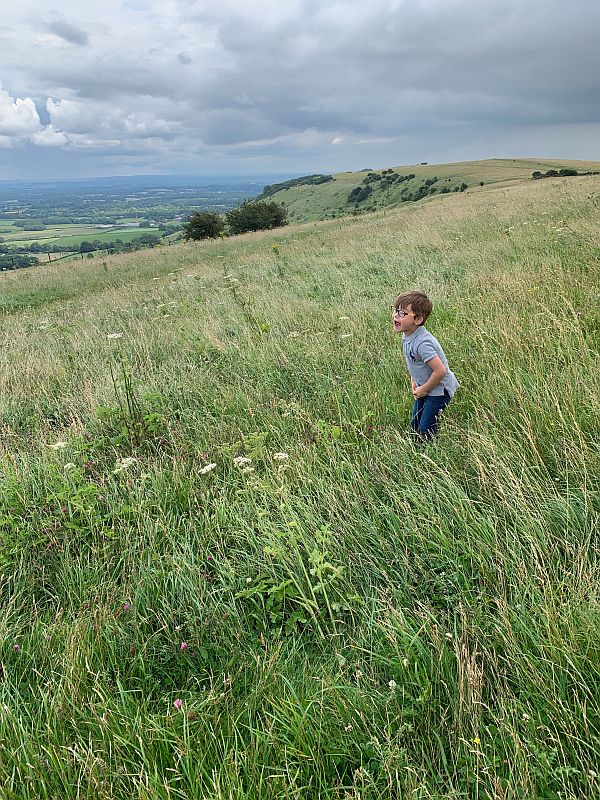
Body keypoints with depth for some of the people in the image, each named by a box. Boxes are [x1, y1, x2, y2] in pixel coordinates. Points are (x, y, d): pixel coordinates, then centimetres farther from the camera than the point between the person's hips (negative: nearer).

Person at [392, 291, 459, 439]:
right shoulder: (407, 335, -3)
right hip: (423, 387, 9)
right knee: (415, 425, 17)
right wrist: (414, 382, 9)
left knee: (426, 430, -5)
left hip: (439, 389, -9)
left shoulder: (422, 343, -32)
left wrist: (423, 389, -18)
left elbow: (440, 371, -33)